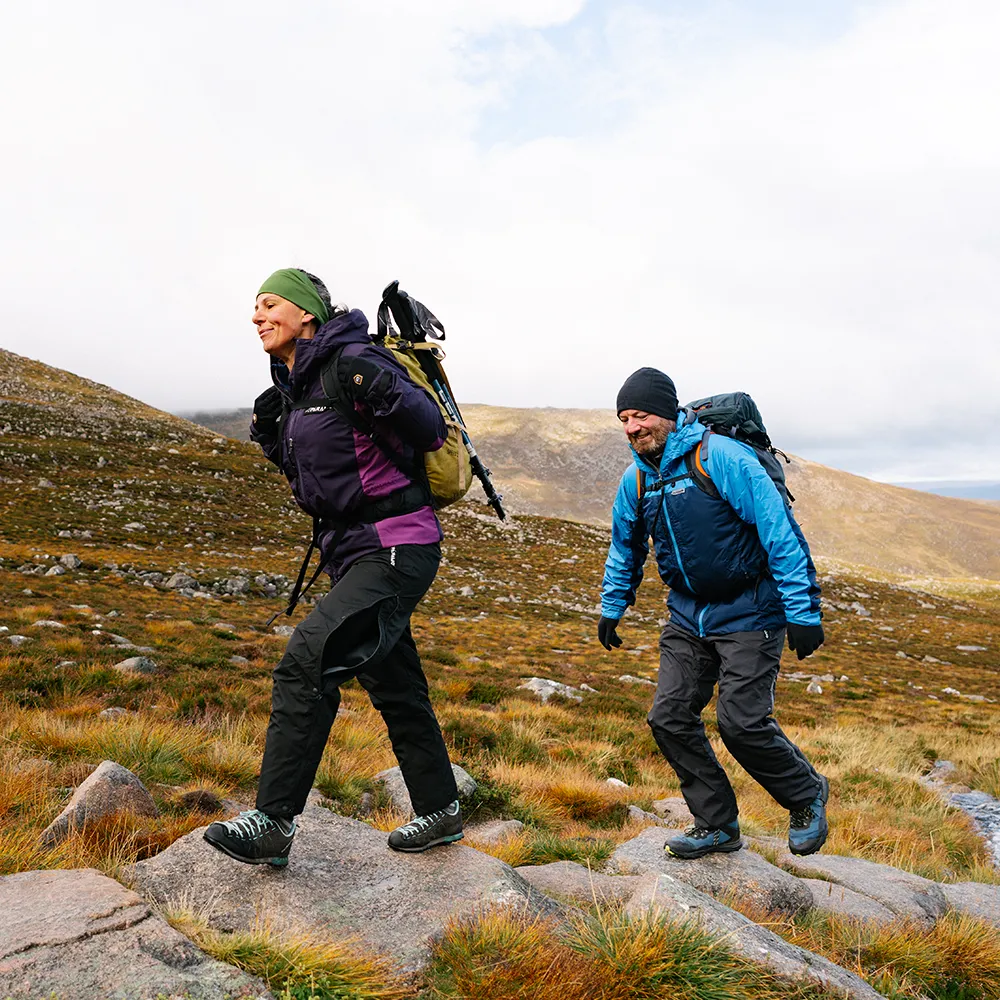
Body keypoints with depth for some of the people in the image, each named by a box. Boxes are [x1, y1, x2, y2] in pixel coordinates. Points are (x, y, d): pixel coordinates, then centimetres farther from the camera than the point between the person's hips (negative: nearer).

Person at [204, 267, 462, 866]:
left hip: (397, 551, -10)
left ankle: (273, 824, -11)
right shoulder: (296, 387, 13)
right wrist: (273, 437, 8)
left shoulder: (350, 364, -14)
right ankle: (441, 812, 31)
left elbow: (431, 432, -14)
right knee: (394, 687, 16)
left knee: (308, 660, -19)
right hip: (356, 552, 10)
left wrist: (387, 395, -30)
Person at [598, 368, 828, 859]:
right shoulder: (636, 478, 2)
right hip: (688, 616, 7)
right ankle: (718, 826, 18)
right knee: (670, 718, 0)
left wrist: (803, 611, -21)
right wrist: (611, 607, 21)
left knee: (741, 721, -11)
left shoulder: (722, 457, -19)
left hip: (748, 614, -7)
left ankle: (807, 795, 19)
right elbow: (625, 549, 20)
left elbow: (780, 532, -20)